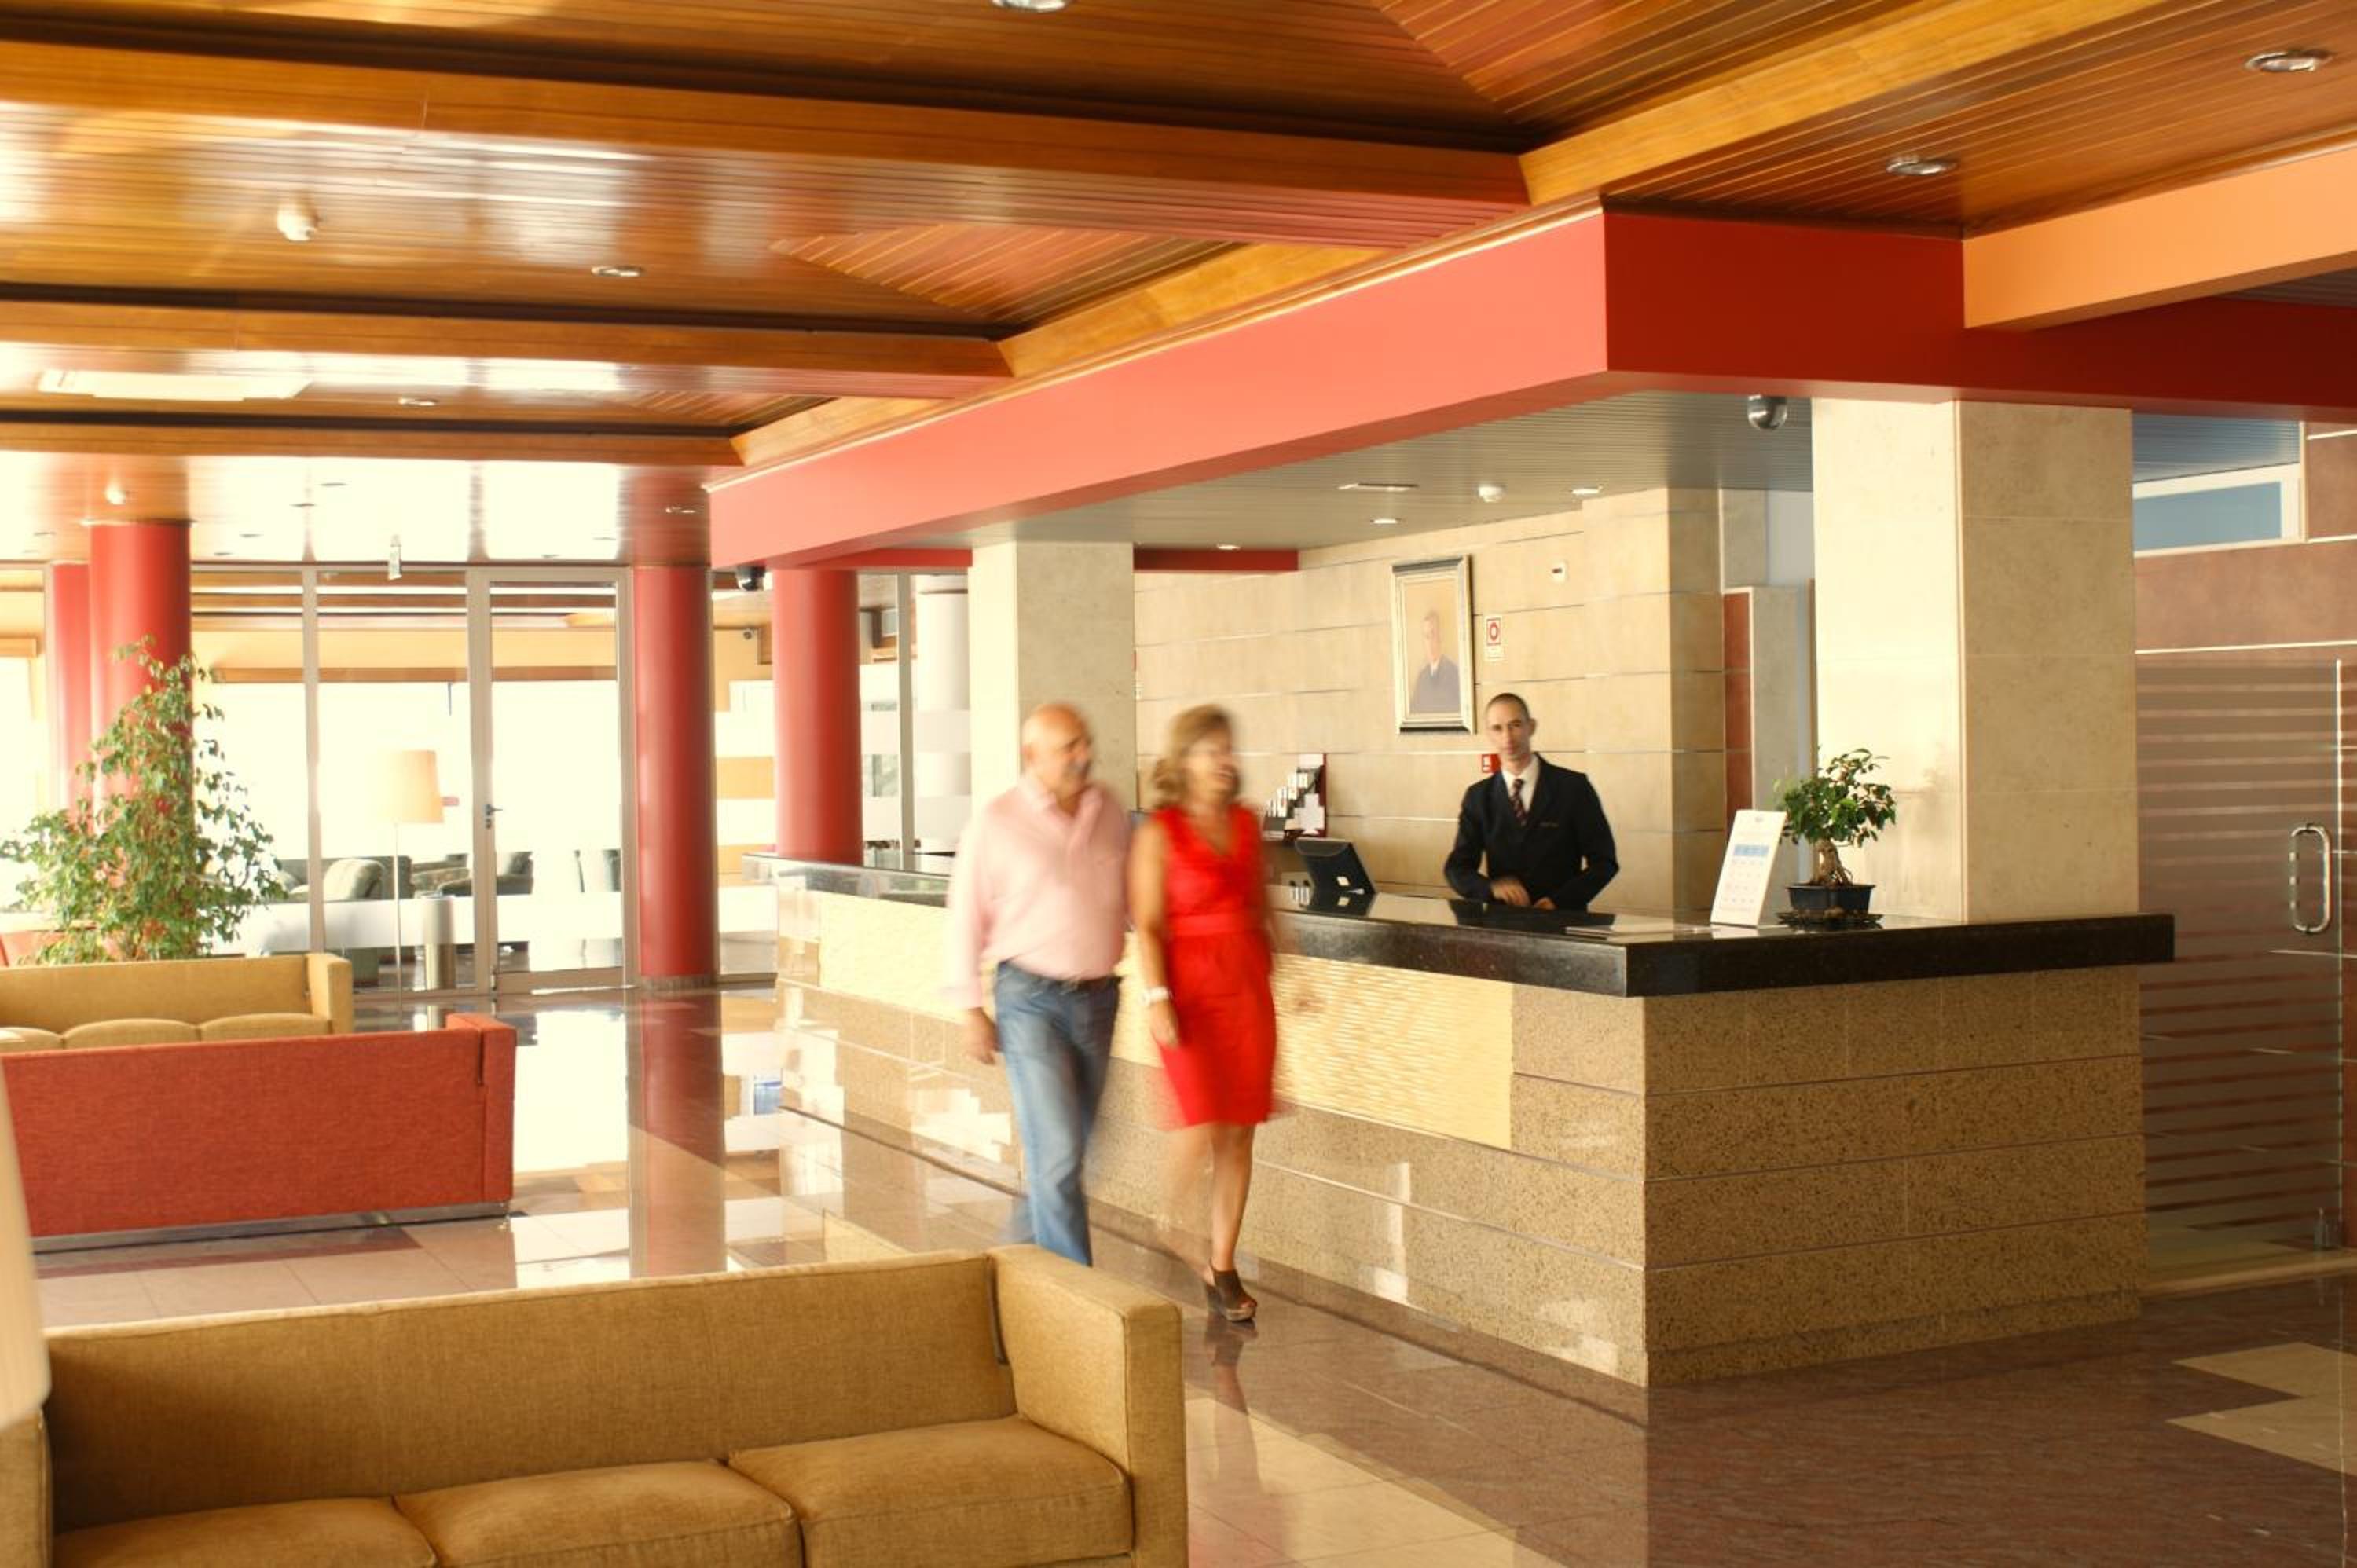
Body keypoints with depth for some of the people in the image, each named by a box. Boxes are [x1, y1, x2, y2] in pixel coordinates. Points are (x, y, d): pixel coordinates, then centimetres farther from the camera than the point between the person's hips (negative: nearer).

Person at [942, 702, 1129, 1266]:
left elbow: (1132, 898, 13)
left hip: (1097, 999, 5)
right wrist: (971, 1011, -7)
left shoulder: (1109, 812, 4)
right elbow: (967, 918, -4)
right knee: (1057, 1149, -12)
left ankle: (1023, 1250, 35)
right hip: (1031, 1001, -5)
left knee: (1065, 1148, 14)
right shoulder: (996, 823, -8)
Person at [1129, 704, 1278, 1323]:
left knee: (1238, 1133, 5)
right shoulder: (1159, 833, -5)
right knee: (1200, 1125, -14)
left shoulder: (1246, 824, 10)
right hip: (1189, 986, -5)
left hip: (1247, 985, 5)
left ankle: (1222, 1268, 14)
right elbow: (1147, 925, -9)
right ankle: (1179, 1225, 16)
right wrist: (1156, 997, -17)